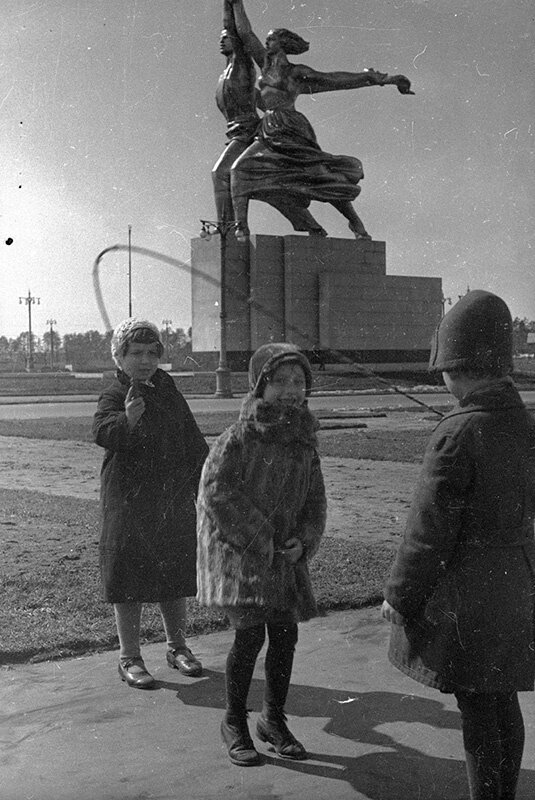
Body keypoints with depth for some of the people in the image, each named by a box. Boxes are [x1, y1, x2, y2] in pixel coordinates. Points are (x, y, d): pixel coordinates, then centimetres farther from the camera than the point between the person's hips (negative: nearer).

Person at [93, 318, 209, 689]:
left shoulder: (167, 387, 9)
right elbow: (103, 432, -30)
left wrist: (205, 471, 17)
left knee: (175, 575, 15)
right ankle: (130, 658, 14)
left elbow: (191, 436, 19)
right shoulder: (114, 395, -10)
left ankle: (178, 647, 31)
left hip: (175, 498, 6)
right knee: (130, 578, 1)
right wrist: (127, 419, -48)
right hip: (130, 500, -6)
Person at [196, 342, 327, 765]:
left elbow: (315, 500, 13)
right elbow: (214, 492, -16)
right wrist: (259, 539, -15)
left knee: (285, 635, 7)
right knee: (250, 635, -8)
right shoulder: (240, 437, -13)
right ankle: (234, 723, 14)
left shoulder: (305, 442, 6)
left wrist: (303, 541, -5)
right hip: (238, 552, -6)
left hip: (284, 556, 6)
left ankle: (274, 718, 27)